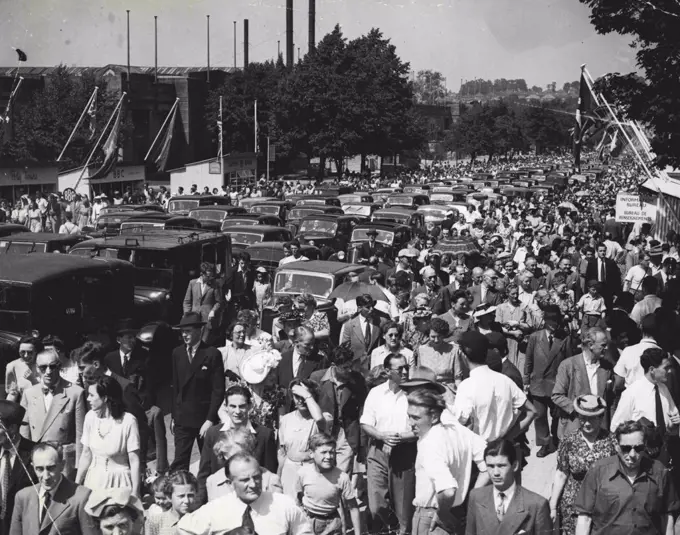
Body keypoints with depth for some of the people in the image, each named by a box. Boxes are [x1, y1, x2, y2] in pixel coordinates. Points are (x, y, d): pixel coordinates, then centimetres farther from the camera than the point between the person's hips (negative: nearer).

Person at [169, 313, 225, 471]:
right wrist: (174, 416, 7)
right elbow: (175, 387, 10)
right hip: (182, 418, 3)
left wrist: (210, 420, -14)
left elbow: (218, 390, -10)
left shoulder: (212, 354, -8)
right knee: (179, 463, -3)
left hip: (205, 418, -3)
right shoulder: (177, 353, 5)